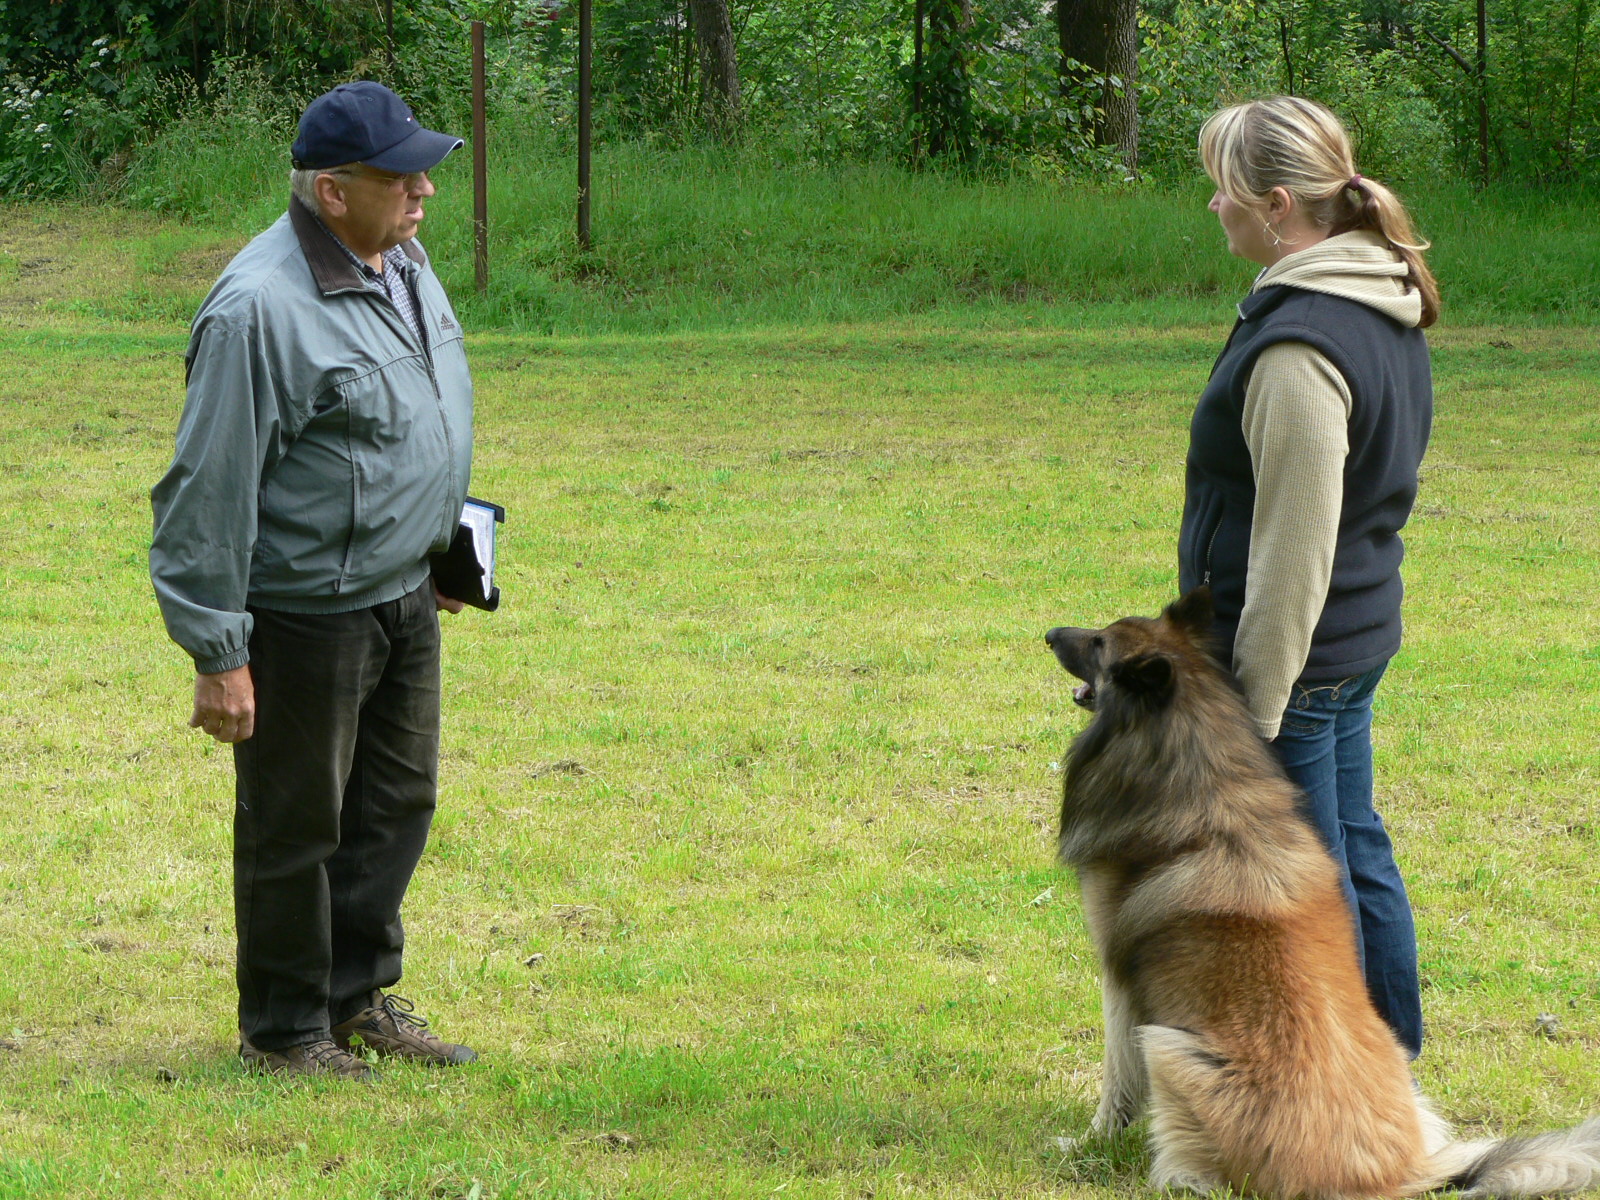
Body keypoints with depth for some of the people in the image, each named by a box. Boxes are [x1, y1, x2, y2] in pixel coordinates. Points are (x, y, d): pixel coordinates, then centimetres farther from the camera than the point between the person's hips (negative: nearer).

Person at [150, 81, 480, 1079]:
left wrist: (444, 549, 25)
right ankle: (283, 1027, 21)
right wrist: (217, 654, -21)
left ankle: (359, 993, 35)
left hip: (403, 598, 9)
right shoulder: (262, 309, -24)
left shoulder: (404, 265, 4)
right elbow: (210, 489, -22)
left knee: (398, 802, 18)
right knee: (296, 827, 5)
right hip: (306, 615, -9)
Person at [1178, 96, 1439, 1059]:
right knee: (1357, 847, 19)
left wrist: (1258, 701, -17)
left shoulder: (1299, 347, -24)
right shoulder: (1388, 312, 7)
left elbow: (1292, 545, -23)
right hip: (1362, 636, 10)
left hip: (1295, 653, -10)